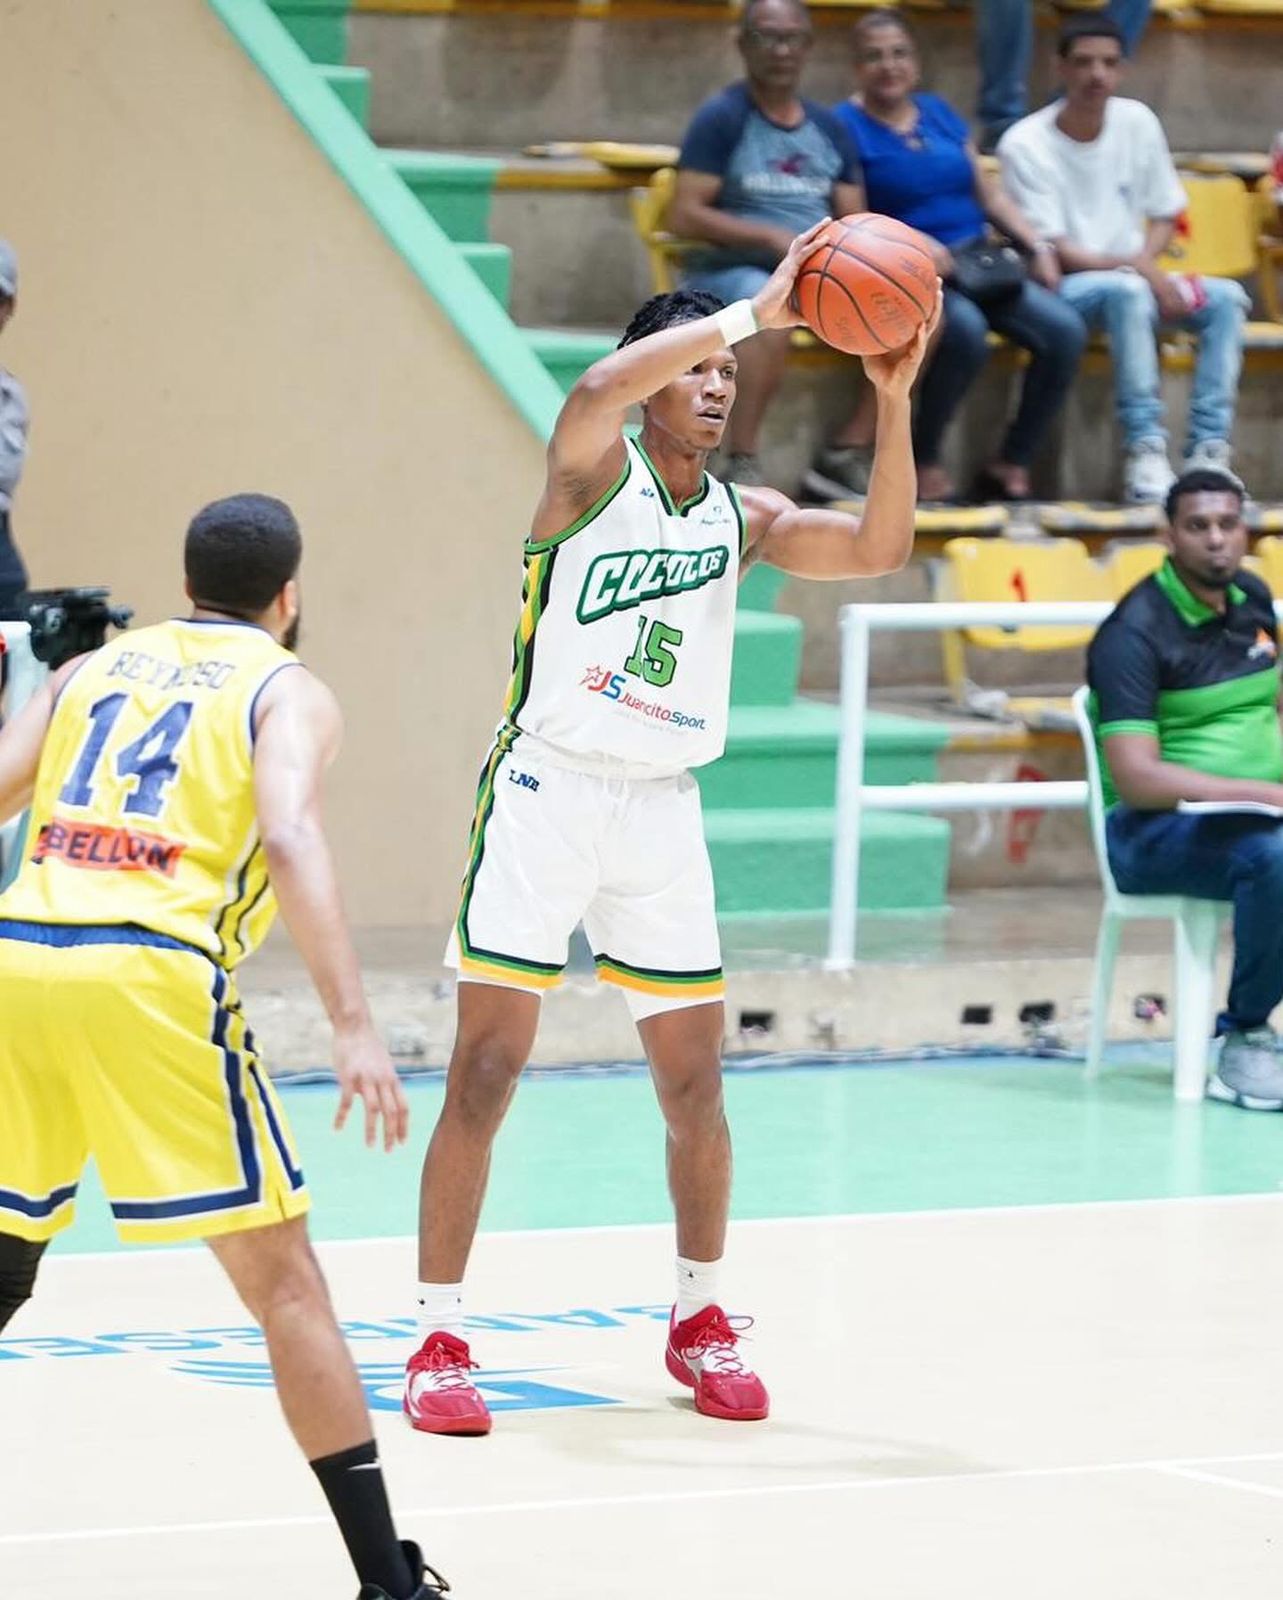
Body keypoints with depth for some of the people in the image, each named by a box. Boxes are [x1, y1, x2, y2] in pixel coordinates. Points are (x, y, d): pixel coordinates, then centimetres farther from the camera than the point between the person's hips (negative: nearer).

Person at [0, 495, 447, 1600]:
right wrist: (354, 1026, -16)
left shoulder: (94, 667, 25)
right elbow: (289, 840, -9)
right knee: (283, 1279, 1)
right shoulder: (287, 692, 10)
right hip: (150, 979, -5)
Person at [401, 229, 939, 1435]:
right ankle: (440, 1341, -2)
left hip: (662, 809, 5)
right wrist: (758, 310, -30)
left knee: (695, 1083, 8)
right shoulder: (595, 472, -5)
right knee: (485, 1074, -6)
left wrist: (891, 399, -16)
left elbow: (878, 548, -4)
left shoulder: (744, 518, 9)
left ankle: (699, 1321, 24)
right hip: (548, 791, -5)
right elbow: (601, 387, -28)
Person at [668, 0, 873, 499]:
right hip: (732, 270, -6)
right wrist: (772, 237, -16)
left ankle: (839, 456, -13)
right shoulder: (721, 119, 0)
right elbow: (684, 217, -8)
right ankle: (740, 467, -39)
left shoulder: (829, 127, 17)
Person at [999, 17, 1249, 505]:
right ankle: (1145, 448, -38)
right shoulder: (1025, 145, -12)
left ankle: (1208, 450, -23)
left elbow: (1165, 216, 10)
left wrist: (1145, 263, -12)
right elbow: (1054, 251, -15)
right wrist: (1137, 270, -25)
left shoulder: (1137, 122, 3)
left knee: (1226, 297, -17)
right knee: (1127, 292, -37)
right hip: (1058, 288, -6)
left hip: (1135, 278, 6)